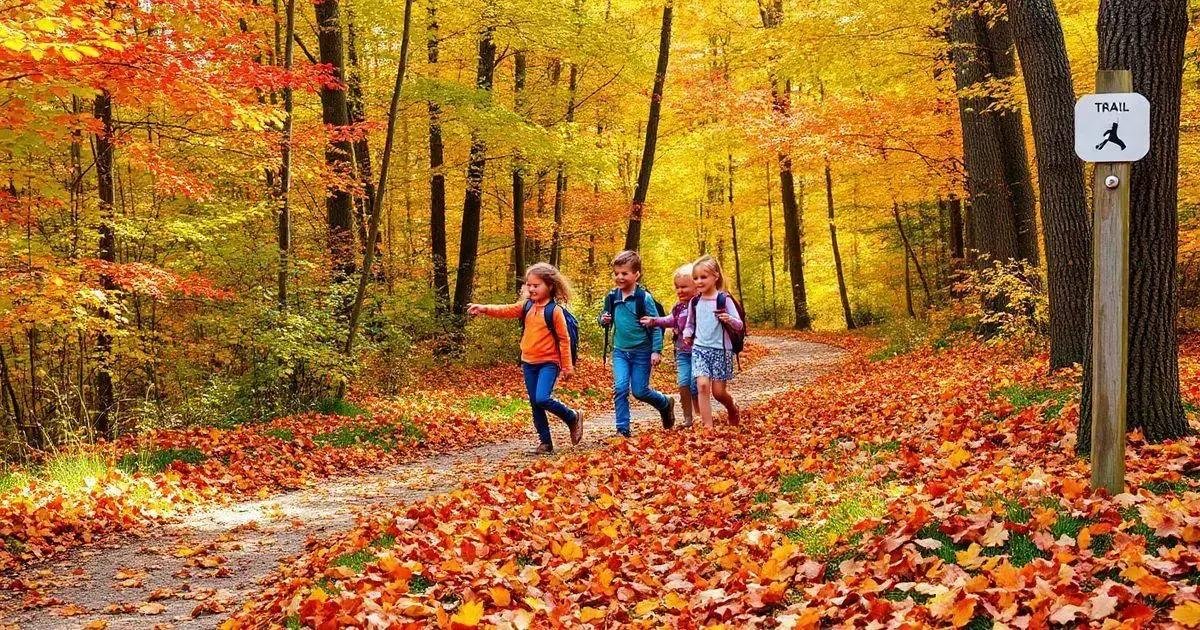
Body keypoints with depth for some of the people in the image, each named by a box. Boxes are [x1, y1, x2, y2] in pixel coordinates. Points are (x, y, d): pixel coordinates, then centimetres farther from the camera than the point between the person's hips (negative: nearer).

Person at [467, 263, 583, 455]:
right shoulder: (527, 306, 7)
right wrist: (485, 309, -21)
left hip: (548, 363, -7)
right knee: (535, 405, 8)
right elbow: (506, 310, -3)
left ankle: (573, 417, 3)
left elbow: (564, 339, -9)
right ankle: (545, 443, 17)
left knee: (542, 399, -21)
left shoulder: (555, 310, -10)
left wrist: (567, 366, -8)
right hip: (529, 363, 7)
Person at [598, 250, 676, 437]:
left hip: (642, 351, -4)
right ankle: (623, 428, -1)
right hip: (620, 351, 4)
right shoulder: (612, 297, 0)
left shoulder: (644, 297, -13)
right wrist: (604, 320, -10)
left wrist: (657, 351, -14)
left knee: (639, 391, 3)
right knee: (620, 388, -9)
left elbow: (656, 325, -10)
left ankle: (666, 404, 32)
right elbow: (604, 318, 14)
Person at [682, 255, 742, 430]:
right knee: (702, 385, -16)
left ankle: (732, 410, 35)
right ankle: (708, 427, -12)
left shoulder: (724, 299, -6)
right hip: (700, 349, 3)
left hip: (721, 349, -3)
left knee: (719, 392, 1)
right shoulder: (695, 301, 6)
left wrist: (729, 320, -28)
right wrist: (687, 334, -1)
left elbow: (739, 325, -7)